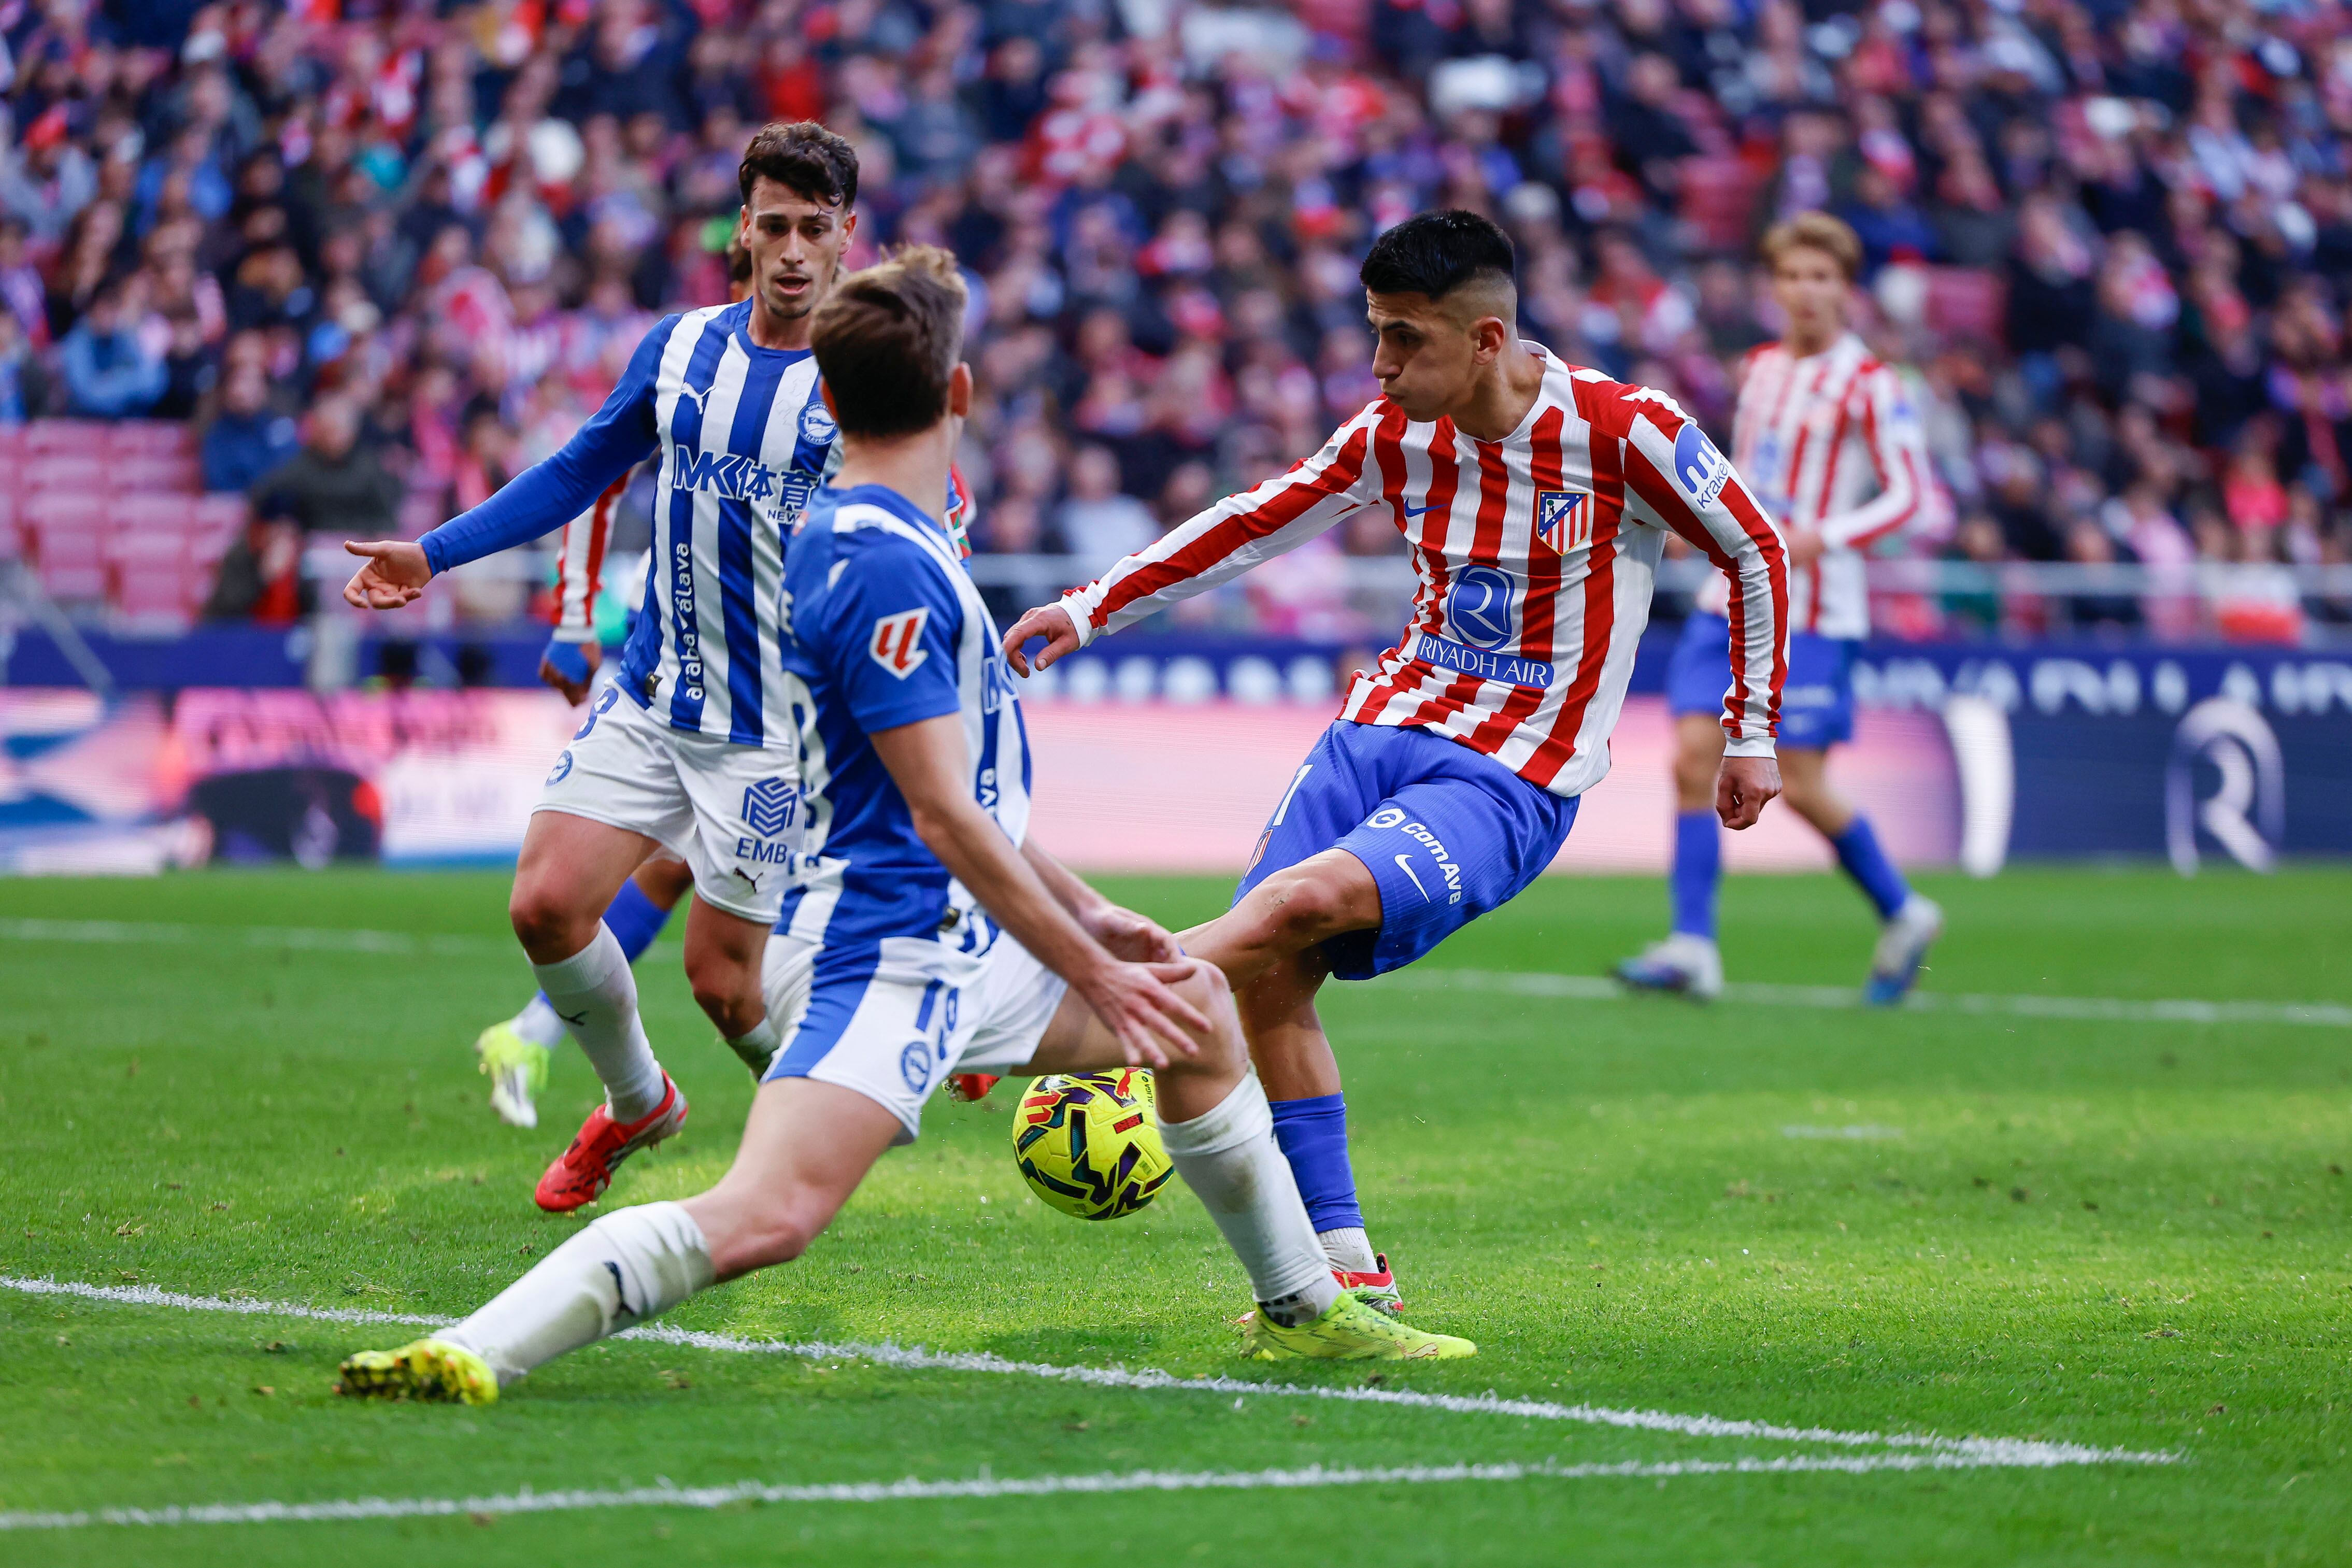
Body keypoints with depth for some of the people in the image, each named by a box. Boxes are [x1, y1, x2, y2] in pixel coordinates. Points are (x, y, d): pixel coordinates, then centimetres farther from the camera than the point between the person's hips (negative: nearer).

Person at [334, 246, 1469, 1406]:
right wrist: (1092, 974, -16)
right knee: (764, 1216, -27)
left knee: (1201, 1011, 25)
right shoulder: (883, 567, -19)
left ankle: (1301, 1311, 38)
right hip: (893, 952, -11)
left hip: (972, 939, 11)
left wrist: (1082, 911, 25)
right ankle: (468, 1354, -31)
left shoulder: (877, 541, 14)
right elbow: (942, 814, -21)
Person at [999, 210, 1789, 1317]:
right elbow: (1253, 526, 14)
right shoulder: (1396, 437, 3)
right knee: (1268, 974, -9)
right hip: (1388, 725, 6)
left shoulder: (1625, 434, -12)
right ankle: (1345, 1267, -2)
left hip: (1516, 777, -6)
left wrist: (1750, 733, 5)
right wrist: (1093, 607, 8)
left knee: (1312, 896, -30)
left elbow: (1755, 555, 1)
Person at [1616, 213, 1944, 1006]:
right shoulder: (1762, 366, 13)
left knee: (1800, 782, -6)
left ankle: (1902, 914, 17)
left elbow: (1910, 494, -10)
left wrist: (1821, 538, -22)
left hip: (1813, 611, -6)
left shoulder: (1869, 385, -6)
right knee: (1694, 755, -8)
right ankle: (1693, 947, -7)